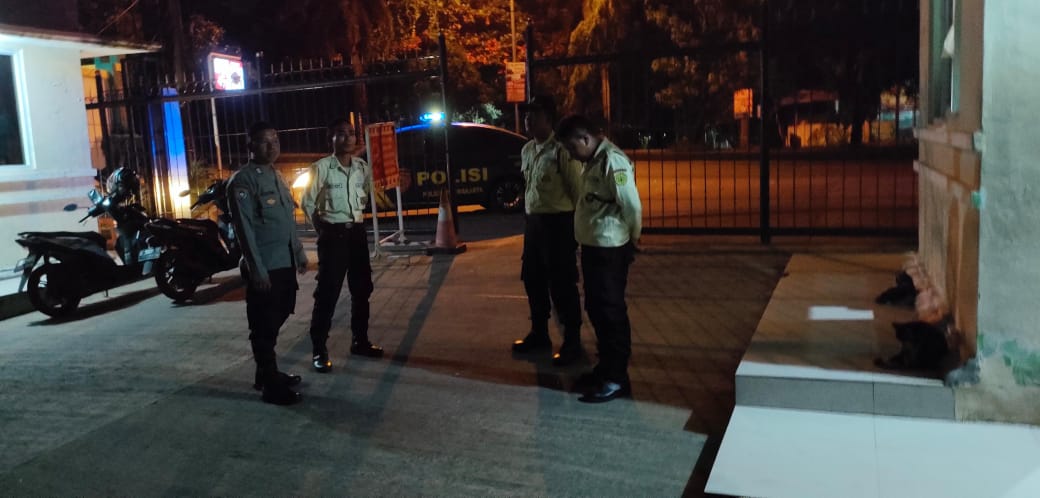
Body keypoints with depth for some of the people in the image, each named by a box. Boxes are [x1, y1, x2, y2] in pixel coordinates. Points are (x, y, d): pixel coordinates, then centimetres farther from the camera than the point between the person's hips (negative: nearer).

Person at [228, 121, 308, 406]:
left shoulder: (276, 177, 16)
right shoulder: (242, 181, -11)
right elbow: (244, 228, -17)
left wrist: (299, 255, 20)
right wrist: (257, 269, -20)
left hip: (285, 263, 9)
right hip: (264, 267, -9)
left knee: (275, 320, 17)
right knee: (264, 326, 0)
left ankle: (268, 373, 31)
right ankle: (270, 385, 8)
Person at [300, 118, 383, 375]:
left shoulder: (363, 167, 5)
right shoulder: (321, 168, -10)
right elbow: (307, 203, -4)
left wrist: (359, 213, 11)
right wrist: (321, 229, -3)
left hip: (358, 232, 6)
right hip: (333, 234, -6)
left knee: (362, 289, 12)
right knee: (327, 293, -5)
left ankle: (360, 341, 27)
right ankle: (319, 350, 1)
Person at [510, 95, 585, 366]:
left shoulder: (561, 150, -14)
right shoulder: (526, 150, 12)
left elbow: (577, 188, -14)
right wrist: (528, 219, 17)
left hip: (558, 222, -8)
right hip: (533, 222, 8)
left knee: (562, 285, -1)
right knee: (533, 280, 17)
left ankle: (572, 342, 12)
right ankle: (539, 333, 34)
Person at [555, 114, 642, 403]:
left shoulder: (612, 161, -18)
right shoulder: (593, 161, 13)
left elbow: (632, 205, -20)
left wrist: (632, 239, -6)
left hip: (610, 249, -10)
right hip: (593, 246, 10)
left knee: (611, 311, -3)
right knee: (596, 309, 16)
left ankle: (616, 379, 6)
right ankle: (606, 367, 30)